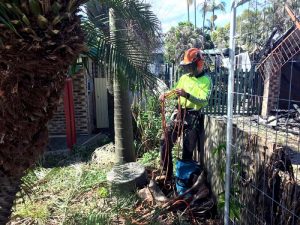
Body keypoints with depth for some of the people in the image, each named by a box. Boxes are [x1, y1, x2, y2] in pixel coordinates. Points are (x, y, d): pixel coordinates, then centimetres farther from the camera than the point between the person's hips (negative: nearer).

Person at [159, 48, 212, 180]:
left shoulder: (206, 80, -3)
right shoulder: (184, 77, 11)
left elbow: (204, 102, -15)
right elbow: (175, 92, 21)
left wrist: (187, 95, -29)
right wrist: (166, 94, -1)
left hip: (193, 116, -5)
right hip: (179, 112, 5)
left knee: (188, 149, 2)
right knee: (165, 141, -2)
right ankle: (166, 174, 12)